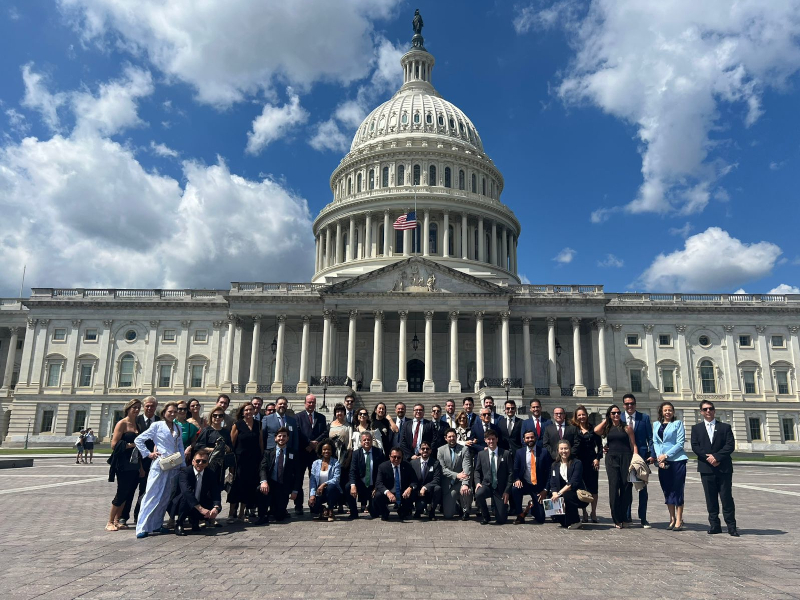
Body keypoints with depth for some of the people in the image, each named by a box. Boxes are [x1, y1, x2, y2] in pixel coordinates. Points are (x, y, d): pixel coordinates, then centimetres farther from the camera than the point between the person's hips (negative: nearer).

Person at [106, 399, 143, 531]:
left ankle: (117, 520, 20)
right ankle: (110, 522, 11)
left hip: (134, 465, 7)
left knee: (128, 494, 9)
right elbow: (114, 445, -13)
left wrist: (141, 467, 17)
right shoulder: (122, 423, -7)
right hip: (123, 465, -7)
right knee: (121, 493, -2)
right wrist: (131, 444, -17)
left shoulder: (137, 425, 14)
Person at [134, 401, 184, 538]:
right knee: (152, 496, -5)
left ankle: (157, 524, 19)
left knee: (166, 496, 9)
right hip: (159, 464, -5)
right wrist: (148, 454, -4)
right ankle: (143, 527, -1)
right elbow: (138, 439, -1)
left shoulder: (177, 427, 13)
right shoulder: (157, 425, -2)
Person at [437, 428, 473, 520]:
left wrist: (465, 484, -29)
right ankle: (458, 506, 32)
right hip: (447, 484, 1)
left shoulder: (464, 449, -4)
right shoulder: (441, 450, 0)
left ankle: (465, 511, -4)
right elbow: (442, 468, -7)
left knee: (466, 491, -36)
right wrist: (456, 475, -21)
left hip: (460, 482, -1)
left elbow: (467, 468, -14)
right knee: (448, 515, -5)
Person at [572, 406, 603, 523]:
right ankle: (584, 514, 10)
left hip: (592, 461, 1)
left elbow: (599, 445, 8)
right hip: (579, 461, -1)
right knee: (581, 488, 1)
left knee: (593, 487, 2)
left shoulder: (593, 429, 7)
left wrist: (597, 458, -3)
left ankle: (593, 513, 14)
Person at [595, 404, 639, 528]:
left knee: (626, 487, -2)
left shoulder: (626, 428, 8)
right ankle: (617, 519, -2)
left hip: (626, 458, 0)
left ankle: (622, 518, 10)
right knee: (614, 487, -6)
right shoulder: (607, 428, 12)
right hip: (611, 458, 1)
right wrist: (606, 420, 5)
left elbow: (633, 445, 5)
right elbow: (596, 431, -8)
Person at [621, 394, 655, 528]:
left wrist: (652, 454, -10)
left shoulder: (644, 418, 1)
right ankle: (626, 516, 19)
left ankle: (643, 518, 14)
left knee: (643, 488, 5)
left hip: (641, 456, -1)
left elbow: (650, 437, 0)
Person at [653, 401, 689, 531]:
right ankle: (672, 519, 17)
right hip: (662, 461, 4)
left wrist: (666, 455, -11)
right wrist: (659, 458, -5)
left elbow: (680, 443, -6)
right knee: (667, 491, 8)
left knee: (677, 490, -3)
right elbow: (655, 442, 10)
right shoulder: (656, 425, 13)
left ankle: (679, 520, 3)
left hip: (677, 460, -4)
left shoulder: (678, 423, 1)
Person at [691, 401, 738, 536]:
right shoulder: (696, 428, 11)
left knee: (727, 497, -1)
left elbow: (730, 445, -3)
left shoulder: (725, 427, 8)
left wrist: (716, 456, -14)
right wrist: (708, 458, -13)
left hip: (724, 467, -1)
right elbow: (695, 446, 1)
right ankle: (714, 525, 10)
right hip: (706, 468, 1)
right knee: (711, 498, 4)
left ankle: (731, 526, 5)